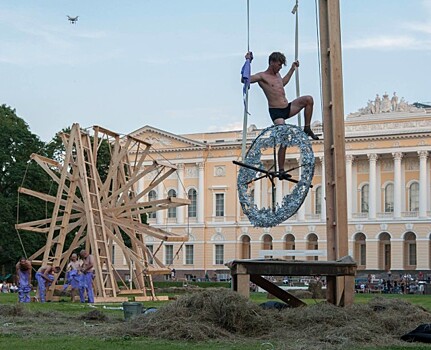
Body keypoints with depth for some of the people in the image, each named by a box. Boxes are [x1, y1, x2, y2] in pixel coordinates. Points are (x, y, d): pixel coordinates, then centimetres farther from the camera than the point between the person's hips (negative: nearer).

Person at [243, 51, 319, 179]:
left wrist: (292, 69, 43)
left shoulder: (277, 75, 18)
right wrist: (248, 61, -20)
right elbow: (245, 79, -22)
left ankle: (307, 129, 0)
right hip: (276, 112, -7)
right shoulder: (262, 76, -7)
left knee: (308, 99, -11)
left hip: (288, 108, 7)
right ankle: (281, 171, -10)